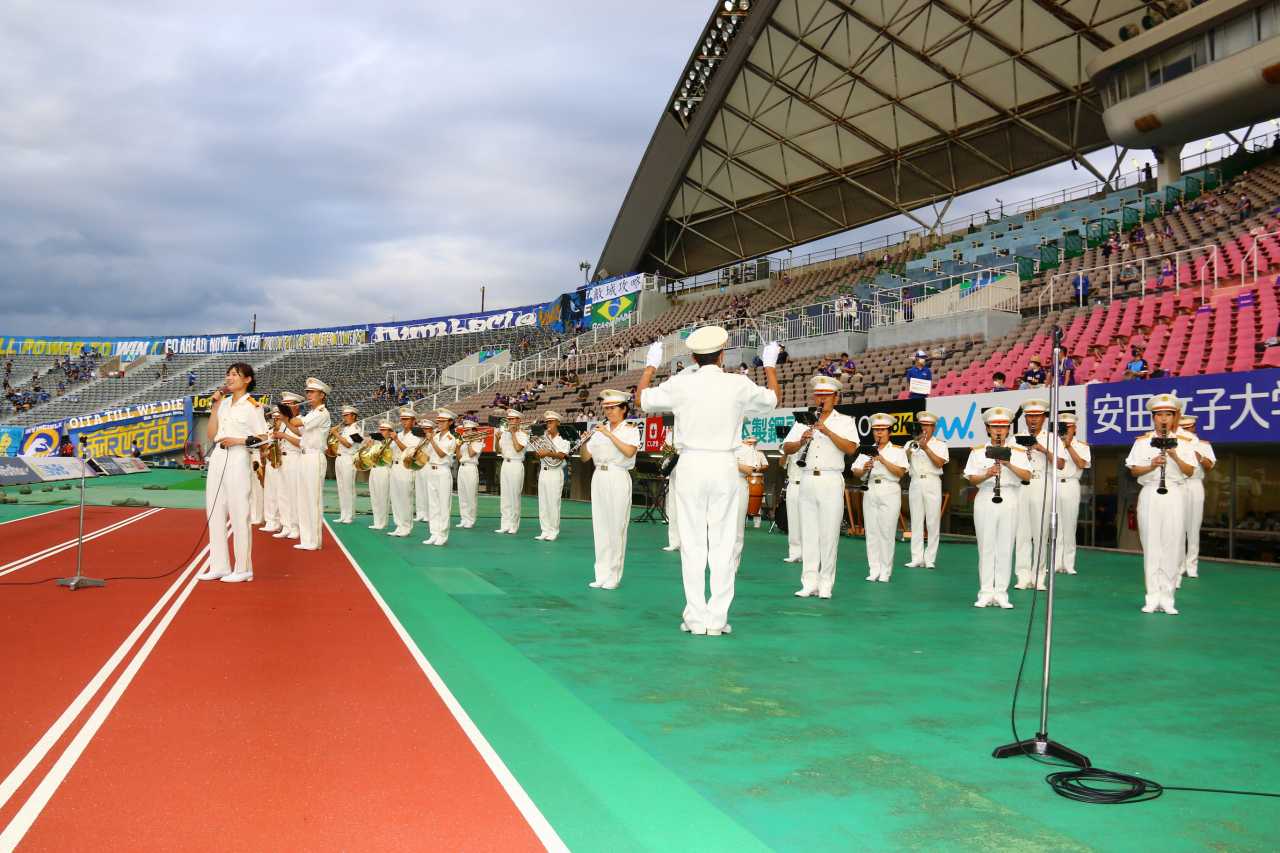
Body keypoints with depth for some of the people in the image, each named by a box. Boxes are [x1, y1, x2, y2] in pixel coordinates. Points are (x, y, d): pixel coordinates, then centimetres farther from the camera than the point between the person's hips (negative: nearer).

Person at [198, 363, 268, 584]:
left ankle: (243, 569, 2)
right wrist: (215, 406, 4)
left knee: (239, 514, -5)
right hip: (217, 458, 7)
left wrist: (238, 440, -16)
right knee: (215, 513, 7)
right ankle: (219, 566, 14)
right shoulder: (223, 403, 14)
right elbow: (211, 435, 8)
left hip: (238, 460, -7)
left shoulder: (252, 405, -4)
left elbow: (263, 438, -5)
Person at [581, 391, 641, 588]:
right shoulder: (599, 430, 12)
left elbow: (629, 452, -19)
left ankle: (613, 576, 3)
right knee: (600, 527, 6)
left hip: (618, 478, -5)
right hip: (599, 478, 5)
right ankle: (602, 574, 13)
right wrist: (584, 441, -6)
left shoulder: (630, 430, 0)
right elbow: (585, 457, 12)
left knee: (616, 528, -3)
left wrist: (609, 434, -19)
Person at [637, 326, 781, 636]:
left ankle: (696, 618, 5)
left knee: (692, 543, 3)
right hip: (724, 467, 0)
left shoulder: (681, 384, -3)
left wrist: (650, 365, 28)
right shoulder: (739, 385, -2)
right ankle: (717, 619, 5)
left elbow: (642, 398, 13)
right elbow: (773, 399, 18)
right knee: (722, 543, 4)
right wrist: (770, 366, 33)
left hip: (690, 465, 0)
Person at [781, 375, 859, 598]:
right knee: (808, 533, 3)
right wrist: (802, 441, -10)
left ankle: (825, 584, 3)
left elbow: (851, 448, -9)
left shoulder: (844, 421, 8)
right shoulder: (804, 421, 16)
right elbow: (786, 448, 9)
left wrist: (827, 431, -15)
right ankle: (809, 583, 6)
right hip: (807, 480, 3)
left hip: (831, 481, -3)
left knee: (829, 533, -3)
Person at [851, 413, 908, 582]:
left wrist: (883, 460, -14)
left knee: (887, 532, -4)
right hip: (870, 491, 3)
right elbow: (855, 473, 9)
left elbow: (900, 472, -7)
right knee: (871, 532, 2)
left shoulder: (897, 451, 7)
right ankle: (873, 570, 7)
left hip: (890, 492, -3)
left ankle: (885, 572, 3)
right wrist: (864, 469, -12)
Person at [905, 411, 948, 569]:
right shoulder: (911, 443, 12)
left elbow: (939, 463, -9)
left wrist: (926, 448, -16)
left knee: (933, 522, -3)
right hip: (915, 483, 2)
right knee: (916, 522, 1)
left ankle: (930, 559, 1)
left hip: (932, 483, -2)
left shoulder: (940, 444, 6)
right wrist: (913, 446, -15)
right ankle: (917, 558, 2)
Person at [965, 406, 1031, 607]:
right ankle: (986, 593, 5)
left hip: (1009, 499, 0)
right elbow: (972, 479, 3)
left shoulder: (1018, 452, 9)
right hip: (985, 499, 0)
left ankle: (1001, 593, 6)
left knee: (1005, 547, 1)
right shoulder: (978, 452, 9)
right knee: (986, 546, 0)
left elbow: (1027, 476, -3)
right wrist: (987, 474, -16)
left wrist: (1009, 465, -17)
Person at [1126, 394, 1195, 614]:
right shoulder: (1142, 442, 8)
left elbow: (1189, 472, 4)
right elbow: (1134, 471, 4)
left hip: (1174, 496, 0)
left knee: (1173, 546, -3)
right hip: (1149, 495, 0)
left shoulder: (1182, 443, 10)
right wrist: (1152, 466, -14)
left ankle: (1167, 598, 3)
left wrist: (1175, 457, -12)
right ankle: (1153, 598, 2)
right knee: (1151, 546, -1)